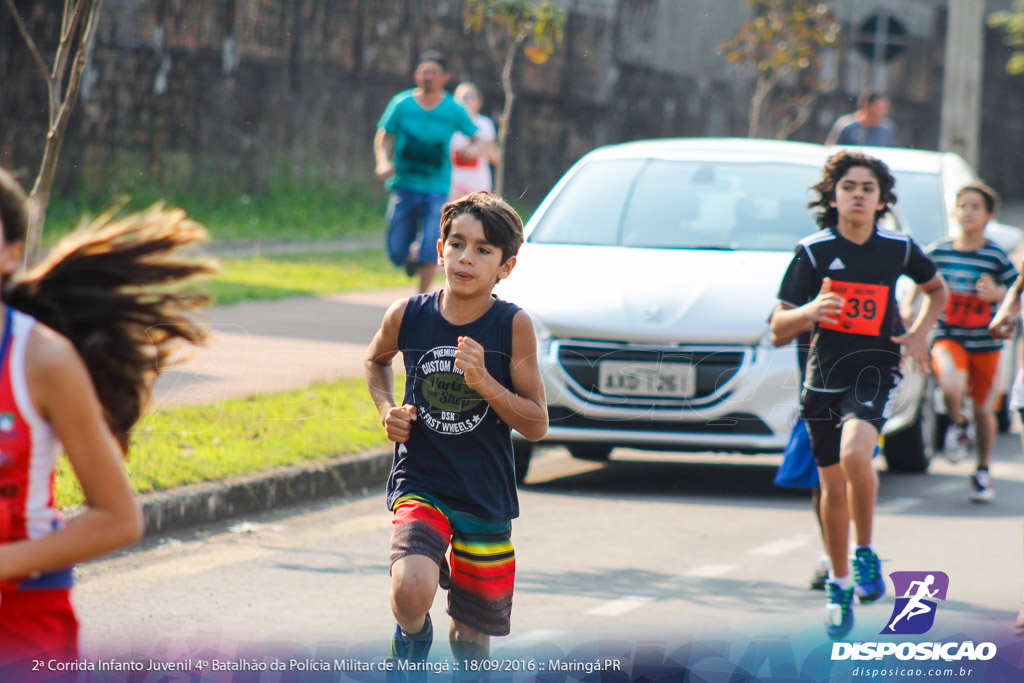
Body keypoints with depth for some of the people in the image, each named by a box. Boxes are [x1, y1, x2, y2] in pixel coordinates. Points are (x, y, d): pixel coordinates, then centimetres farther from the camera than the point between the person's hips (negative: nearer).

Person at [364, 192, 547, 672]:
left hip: (486, 499, 1)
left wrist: (483, 382, -25)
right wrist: (387, 409, 0)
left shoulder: (513, 326, -10)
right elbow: (377, 361, 19)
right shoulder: (407, 316, -6)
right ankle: (412, 637, 6)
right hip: (419, 484, -1)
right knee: (412, 590, -28)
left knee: (472, 633, 11)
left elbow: (536, 425, -10)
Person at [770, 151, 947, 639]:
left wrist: (919, 333, 3)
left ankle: (866, 553, -9)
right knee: (833, 488, 11)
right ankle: (840, 585, 31)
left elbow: (936, 289, 20)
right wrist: (808, 312, -28)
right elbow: (779, 328, -6)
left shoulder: (898, 249, -2)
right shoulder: (813, 251, -5)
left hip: (875, 373, -2)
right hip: (824, 379, 2)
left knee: (855, 453, -30)